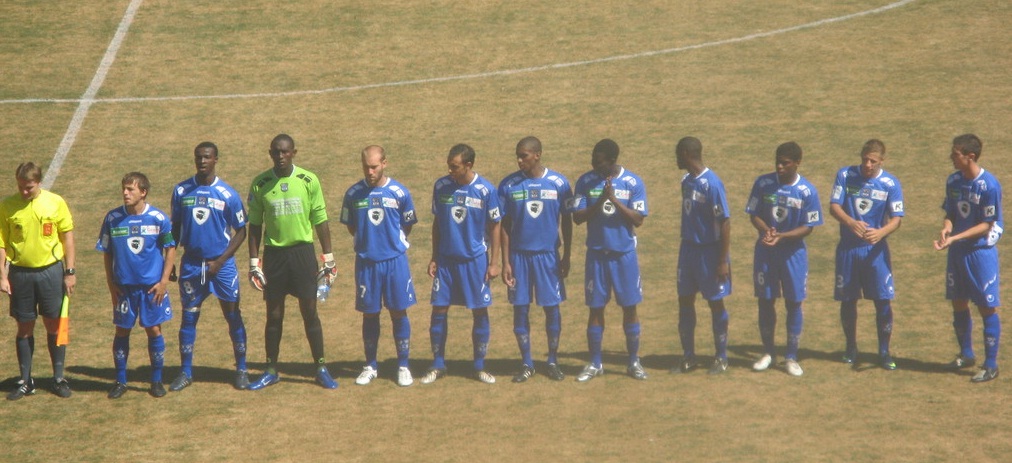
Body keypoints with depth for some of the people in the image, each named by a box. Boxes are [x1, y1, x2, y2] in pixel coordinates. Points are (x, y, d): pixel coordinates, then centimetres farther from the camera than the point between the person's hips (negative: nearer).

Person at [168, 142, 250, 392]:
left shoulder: (228, 194, -6)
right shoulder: (181, 191, 2)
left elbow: (241, 231, -2)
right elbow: (175, 228, 11)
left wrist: (220, 261, -10)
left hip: (222, 264, -2)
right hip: (191, 263, 2)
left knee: (233, 316, 1)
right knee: (188, 317, 6)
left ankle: (241, 370, 12)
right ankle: (186, 373, 14)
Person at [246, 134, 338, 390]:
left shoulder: (309, 181, -2)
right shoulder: (260, 184, 0)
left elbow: (320, 221, 3)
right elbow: (255, 225, 5)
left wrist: (328, 258, 1)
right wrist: (254, 262, 1)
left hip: (302, 251, -1)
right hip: (274, 252, 1)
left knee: (310, 311, 1)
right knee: (274, 314, 6)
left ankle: (321, 369, 10)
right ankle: (271, 371, 15)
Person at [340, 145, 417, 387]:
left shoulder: (399, 192, -4)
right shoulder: (353, 194, -1)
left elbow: (407, 227, 8)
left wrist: (391, 241, 6)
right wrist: (369, 240, 8)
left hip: (395, 260, -1)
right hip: (366, 262, 1)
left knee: (399, 313, 3)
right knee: (369, 314, 7)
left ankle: (403, 366, 12)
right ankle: (370, 366, 18)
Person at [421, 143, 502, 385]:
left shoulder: (486, 190, -10)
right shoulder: (441, 186, -2)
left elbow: (494, 227, -3)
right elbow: (437, 223, 8)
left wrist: (494, 262, -5)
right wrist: (434, 258, 7)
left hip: (475, 260, -2)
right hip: (446, 259, 2)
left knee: (480, 312, 3)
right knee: (438, 310, 2)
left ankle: (480, 367, 14)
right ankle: (438, 365, 13)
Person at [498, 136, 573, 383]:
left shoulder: (559, 184, -4)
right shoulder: (508, 185, -3)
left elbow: (566, 222, 4)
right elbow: (504, 225, 2)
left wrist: (566, 257, 2)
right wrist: (505, 262, -2)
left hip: (548, 254, -1)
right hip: (519, 255, 1)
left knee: (552, 307, 4)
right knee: (520, 309, 3)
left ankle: (553, 362, 17)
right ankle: (527, 364, 14)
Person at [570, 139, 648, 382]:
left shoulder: (633, 183, -5)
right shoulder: (586, 182, -2)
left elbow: (638, 219, -9)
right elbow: (577, 217, -5)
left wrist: (615, 200, -20)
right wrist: (600, 202, -19)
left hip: (625, 254, -1)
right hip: (596, 254, 1)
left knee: (630, 307, 4)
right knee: (596, 308, 4)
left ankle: (634, 362, 14)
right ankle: (595, 364, 14)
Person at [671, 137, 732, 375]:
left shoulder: (712, 184, -20)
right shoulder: (687, 181, 6)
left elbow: (725, 223, -19)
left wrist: (724, 261, -19)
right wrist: (686, 248, 18)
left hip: (710, 252, -8)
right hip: (688, 249, 8)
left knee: (715, 302, 4)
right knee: (685, 300, 9)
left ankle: (721, 358, 16)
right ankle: (688, 357, 19)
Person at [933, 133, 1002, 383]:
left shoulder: (989, 185, -18)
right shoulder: (953, 181, 2)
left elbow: (987, 225, -15)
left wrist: (955, 238, -22)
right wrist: (946, 229, -12)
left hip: (981, 252, -7)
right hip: (957, 252, 7)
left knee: (987, 308, 0)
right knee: (959, 304, 15)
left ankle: (991, 365, 8)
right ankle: (966, 355, 33)